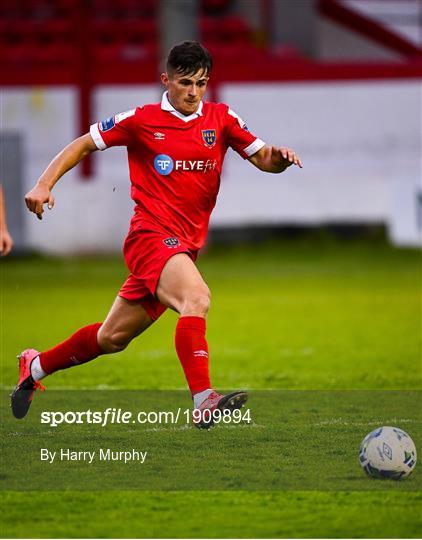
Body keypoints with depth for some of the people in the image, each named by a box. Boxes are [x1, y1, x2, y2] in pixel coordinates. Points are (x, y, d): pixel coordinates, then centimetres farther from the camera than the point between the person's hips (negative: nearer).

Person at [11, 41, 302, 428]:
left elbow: (263, 159, 5)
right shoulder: (141, 120, -1)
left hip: (184, 246, 5)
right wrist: (45, 184, -4)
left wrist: (278, 157, -18)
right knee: (196, 298, -33)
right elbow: (83, 145, 7)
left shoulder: (221, 119, 8)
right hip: (151, 234, -5)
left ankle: (36, 366, 36)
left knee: (112, 338, 14)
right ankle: (204, 401, -42)